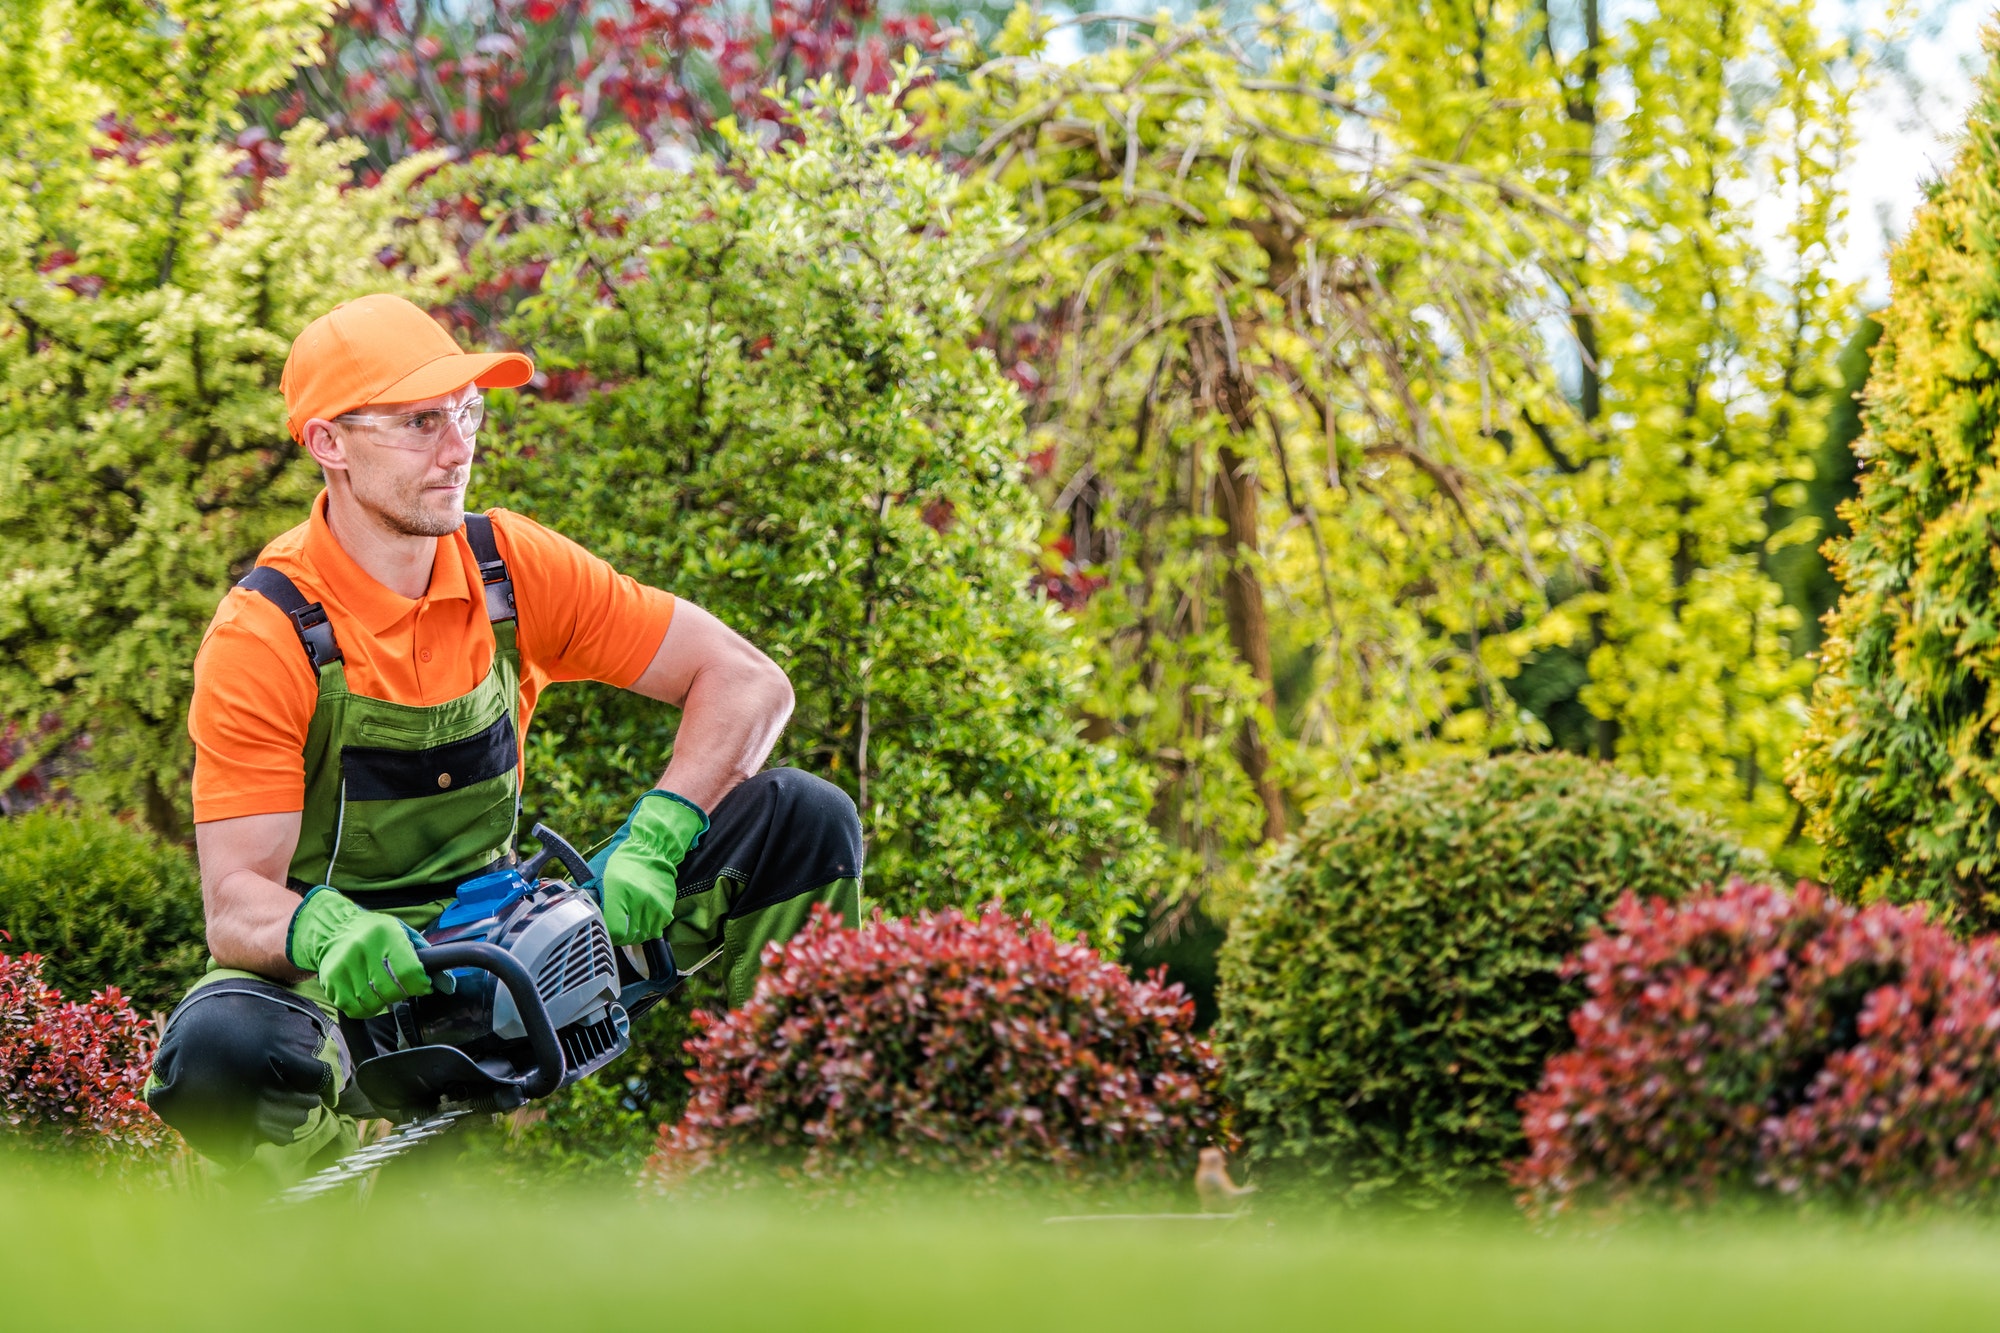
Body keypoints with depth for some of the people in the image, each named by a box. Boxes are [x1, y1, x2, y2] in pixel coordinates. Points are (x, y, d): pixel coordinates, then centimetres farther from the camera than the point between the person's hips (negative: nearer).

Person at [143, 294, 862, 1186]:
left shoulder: (510, 569, -4)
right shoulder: (264, 636, -17)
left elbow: (747, 683, -6)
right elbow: (236, 903, -21)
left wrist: (653, 843, -23)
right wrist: (329, 935, -46)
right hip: (346, 980, -4)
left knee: (803, 822, -10)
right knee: (213, 1049, -41)